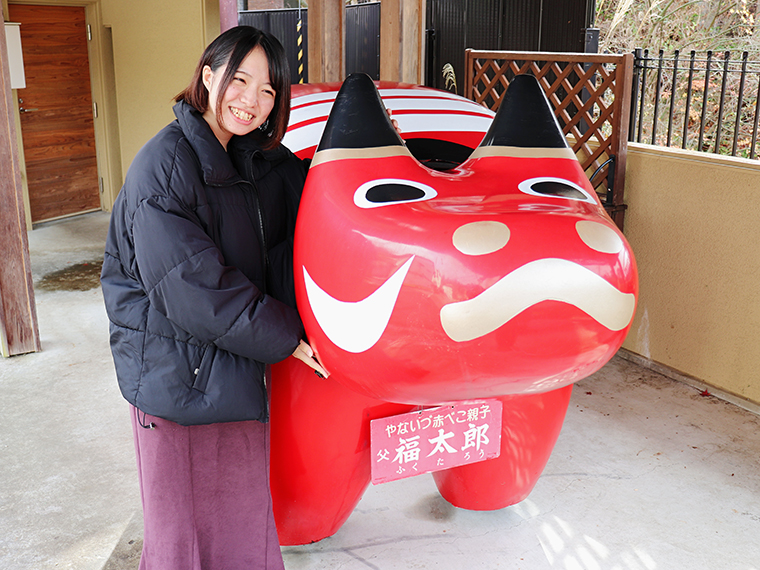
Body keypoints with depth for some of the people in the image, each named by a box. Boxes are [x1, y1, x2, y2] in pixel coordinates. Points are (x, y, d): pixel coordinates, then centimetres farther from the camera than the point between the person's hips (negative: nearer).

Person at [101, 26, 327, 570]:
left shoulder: (260, 162, 7)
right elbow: (192, 288, -22)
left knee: (243, 507, 18)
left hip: (236, 361, 7)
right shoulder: (164, 167, -18)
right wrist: (287, 336, -16)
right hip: (176, 369, -7)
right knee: (186, 524, 8)